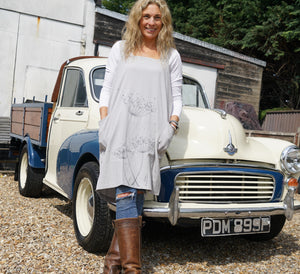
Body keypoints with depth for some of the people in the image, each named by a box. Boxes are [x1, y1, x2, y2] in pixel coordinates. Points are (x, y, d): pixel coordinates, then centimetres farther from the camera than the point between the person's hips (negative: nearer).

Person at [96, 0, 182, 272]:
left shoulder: (171, 56, 16)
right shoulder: (120, 49, 16)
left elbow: (176, 97, 14)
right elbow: (107, 89, 12)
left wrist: (171, 126, -2)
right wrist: (105, 124, -1)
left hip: (150, 132, 1)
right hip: (120, 130, 0)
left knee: (138, 194, -6)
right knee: (125, 196, -10)